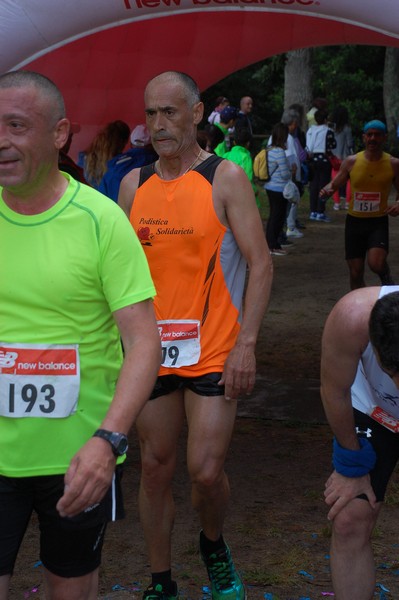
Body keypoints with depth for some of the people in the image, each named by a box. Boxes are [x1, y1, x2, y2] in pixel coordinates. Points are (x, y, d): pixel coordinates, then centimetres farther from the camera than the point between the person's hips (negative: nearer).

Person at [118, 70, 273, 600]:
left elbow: (260, 264, -7)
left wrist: (246, 344, -13)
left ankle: (214, 545, 27)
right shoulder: (133, 184, 7)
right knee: (155, 467, 9)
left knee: (206, 471, -6)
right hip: (151, 351, 4)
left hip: (213, 352, -4)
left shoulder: (226, 178, -5)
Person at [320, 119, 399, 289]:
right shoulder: (351, 162, -1)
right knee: (355, 273, 6)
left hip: (378, 222, -2)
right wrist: (327, 191, -15)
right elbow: (335, 184, 8)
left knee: (376, 263, -25)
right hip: (354, 220, 2)